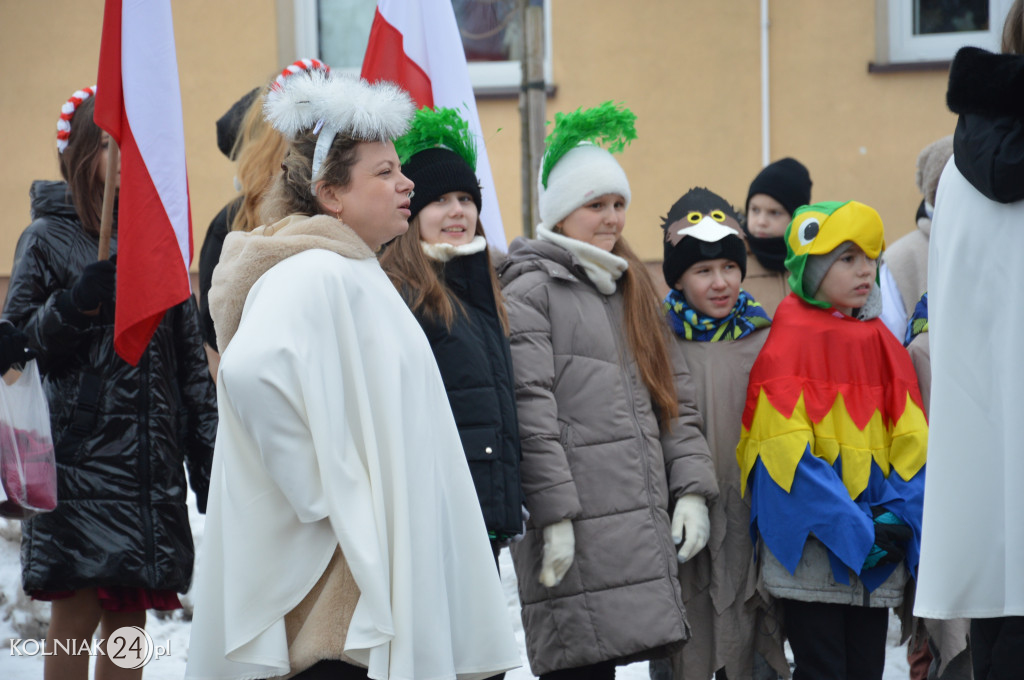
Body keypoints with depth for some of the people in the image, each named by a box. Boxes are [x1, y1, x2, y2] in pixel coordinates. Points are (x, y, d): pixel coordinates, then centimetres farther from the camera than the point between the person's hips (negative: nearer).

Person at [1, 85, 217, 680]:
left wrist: (209, 460, 9)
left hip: (152, 465, 4)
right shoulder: (48, 239, 1)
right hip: (80, 458, -4)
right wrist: (76, 305, -19)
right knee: (76, 618, -7)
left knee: (130, 617, 5)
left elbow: (191, 359, 14)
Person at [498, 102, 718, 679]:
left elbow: (676, 397, 21)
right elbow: (530, 411, -12)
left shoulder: (632, 289, 22)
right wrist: (554, 514, -18)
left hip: (639, 521, 7)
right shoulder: (530, 290, -3)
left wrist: (692, 489, 9)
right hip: (574, 531, -7)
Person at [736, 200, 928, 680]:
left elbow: (912, 440, 8)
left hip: (878, 557, 5)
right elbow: (786, 451, -12)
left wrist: (898, 514, -9)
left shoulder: (883, 344, 12)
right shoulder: (790, 342, -5)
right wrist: (852, 529, -18)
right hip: (812, 547, -5)